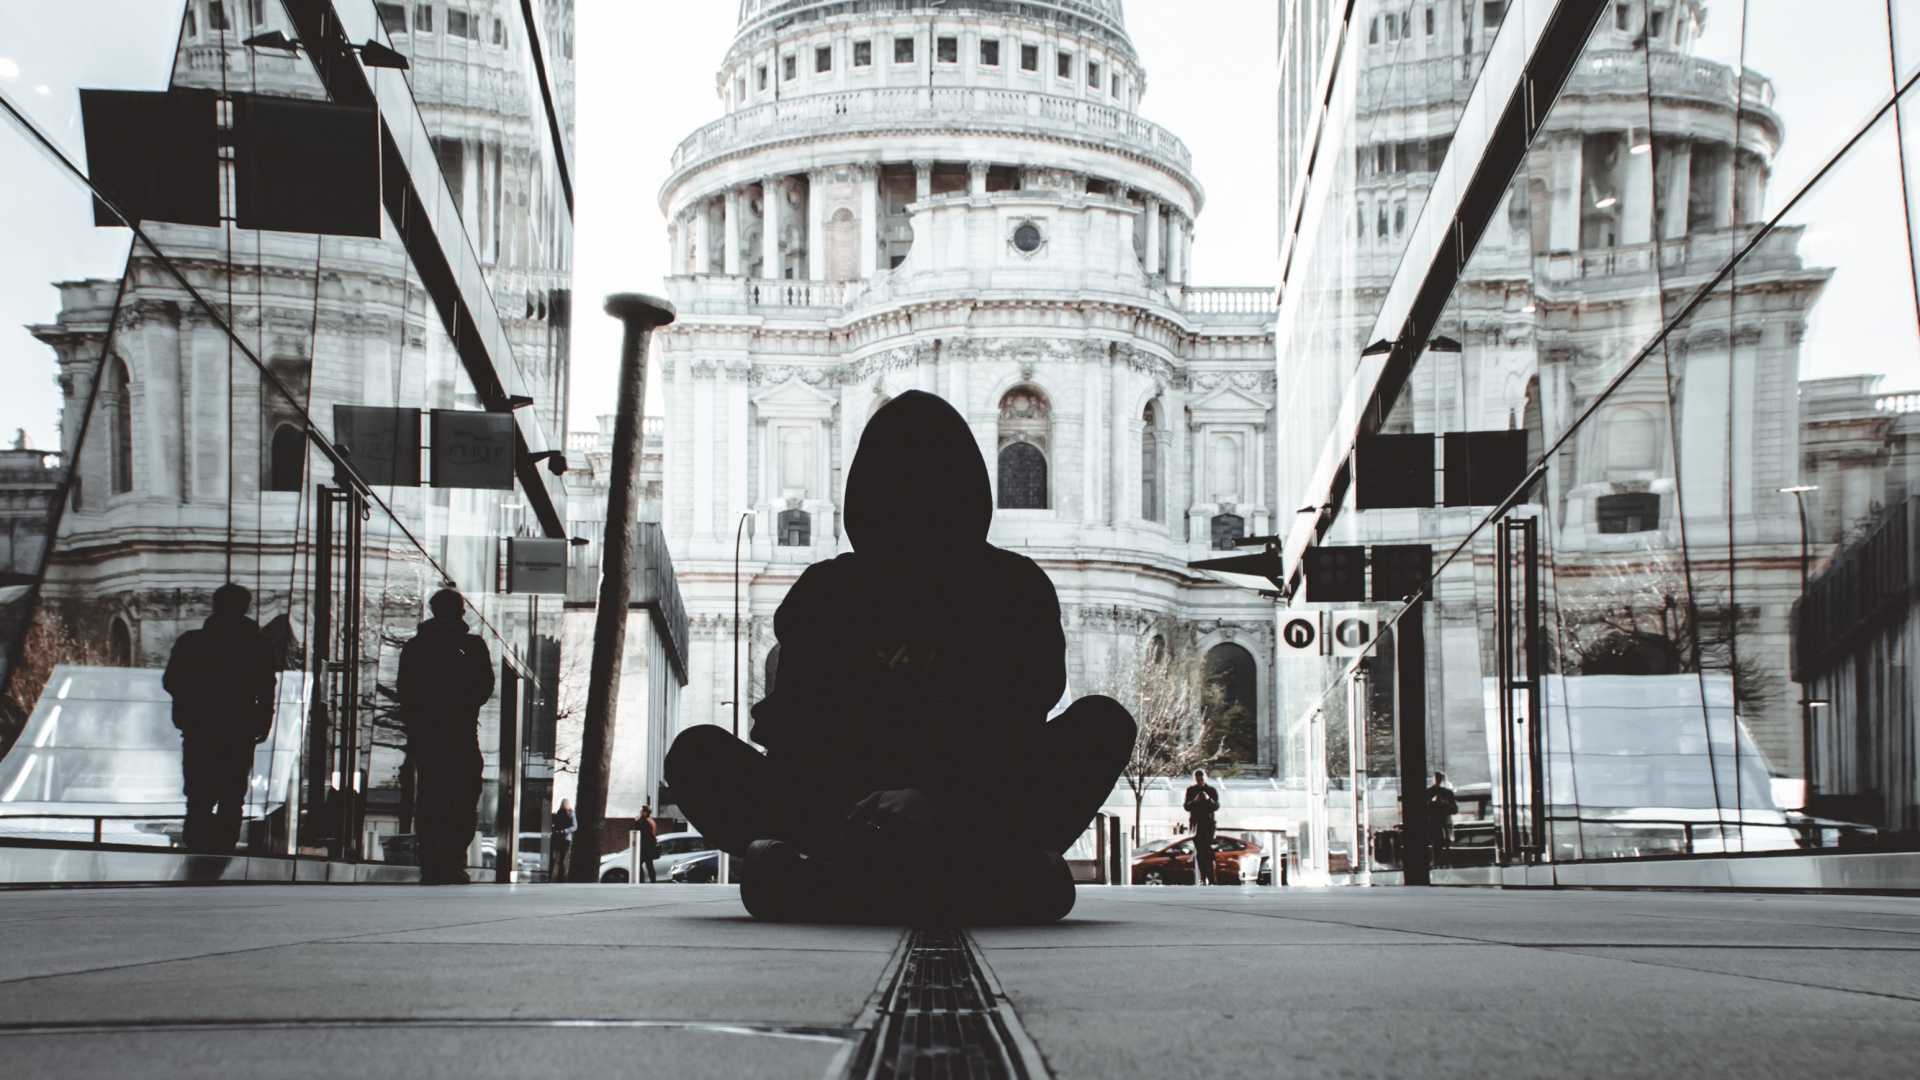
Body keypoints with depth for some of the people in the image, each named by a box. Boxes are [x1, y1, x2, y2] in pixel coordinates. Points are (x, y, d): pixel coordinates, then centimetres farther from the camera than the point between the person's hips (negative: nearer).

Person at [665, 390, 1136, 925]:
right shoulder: (826, 592, 13)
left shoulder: (1014, 586, 9)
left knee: (1103, 721, -25)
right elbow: (790, 722, -1)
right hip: (847, 817, 1)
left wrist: (936, 795, -28)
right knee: (697, 754, -19)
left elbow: (1015, 727, -8)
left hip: (975, 819, -1)